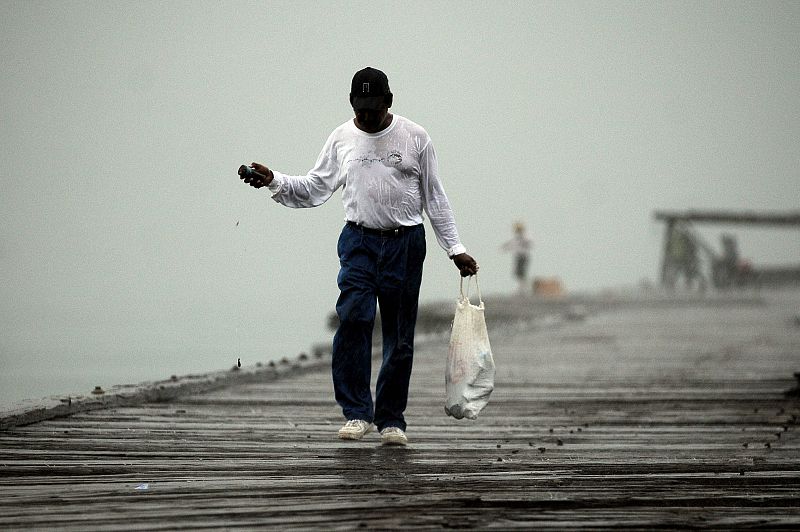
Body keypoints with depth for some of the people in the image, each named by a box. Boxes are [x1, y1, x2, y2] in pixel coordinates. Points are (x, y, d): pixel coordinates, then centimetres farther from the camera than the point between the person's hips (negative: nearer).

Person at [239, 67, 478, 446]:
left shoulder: (414, 138, 3)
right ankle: (357, 413, -16)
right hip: (359, 240, 0)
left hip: (405, 244, 0)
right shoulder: (342, 138, 7)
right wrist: (274, 181, -2)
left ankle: (391, 419, 10)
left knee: (399, 336, 1)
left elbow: (434, 198, 7)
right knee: (353, 317, -20)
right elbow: (314, 188, 13)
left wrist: (455, 249, 5)